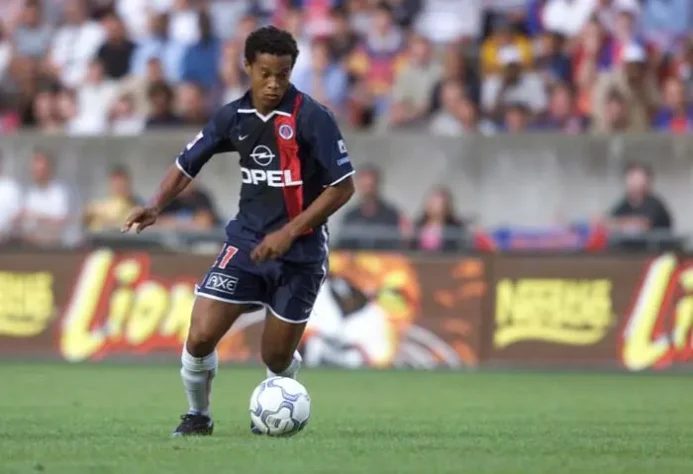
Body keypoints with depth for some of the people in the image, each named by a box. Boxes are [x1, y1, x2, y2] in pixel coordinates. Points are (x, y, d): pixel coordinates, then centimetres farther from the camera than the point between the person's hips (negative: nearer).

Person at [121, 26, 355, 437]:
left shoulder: (312, 118, -15)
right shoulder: (234, 117, -1)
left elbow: (343, 187, -13)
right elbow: (188, 164, 11)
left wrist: (289, 232, -18)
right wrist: (158, 206, -8)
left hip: (300, 251, -3)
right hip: (247, 242, 3)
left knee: (277, 358, 2)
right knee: (200, 338, -9)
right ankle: (199, 415, 18)